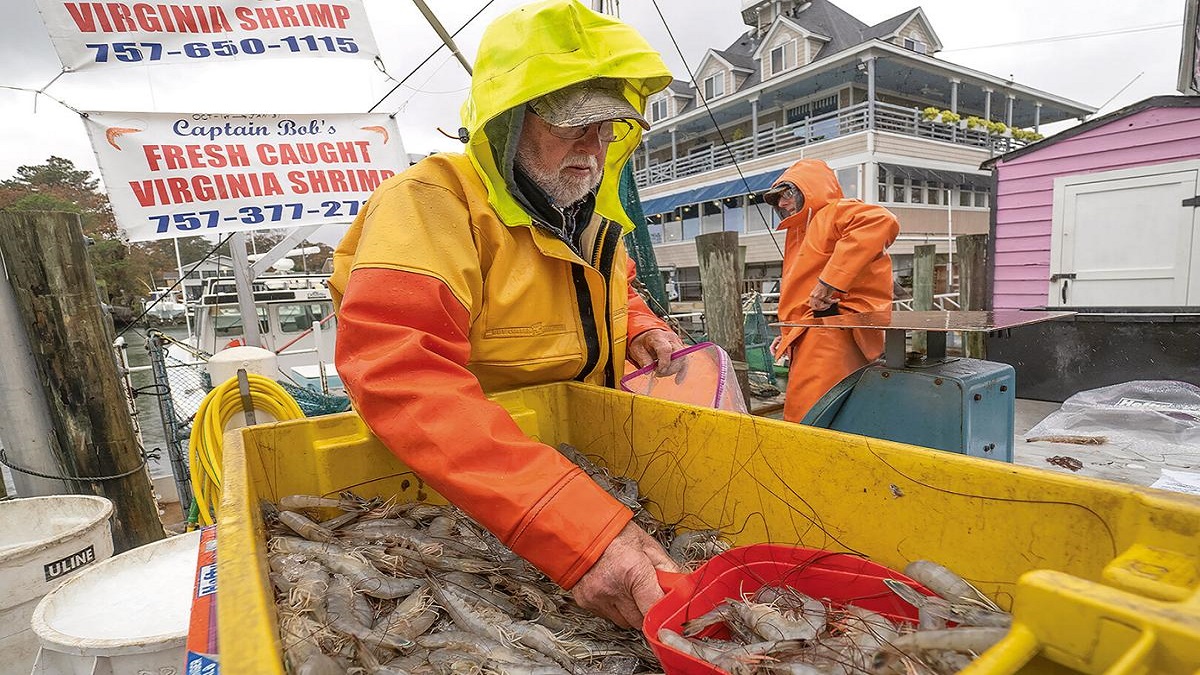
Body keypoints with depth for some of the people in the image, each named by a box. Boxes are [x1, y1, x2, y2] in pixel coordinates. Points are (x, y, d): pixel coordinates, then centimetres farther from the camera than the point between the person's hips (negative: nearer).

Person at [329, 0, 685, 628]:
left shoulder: (591, 219, 7)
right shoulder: (432, 202, -18)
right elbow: (397, 372, -33)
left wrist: (637, 327, 1)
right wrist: (574, 524, -41)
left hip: (582, 454, 7)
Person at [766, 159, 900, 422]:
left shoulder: (835, 212, -3)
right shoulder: (799, 232, 26)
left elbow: (881, 222, -26)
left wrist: (829, 282, -28)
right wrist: (789, 335, 18)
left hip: (831, 334, -10)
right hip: (809, 339, 10)